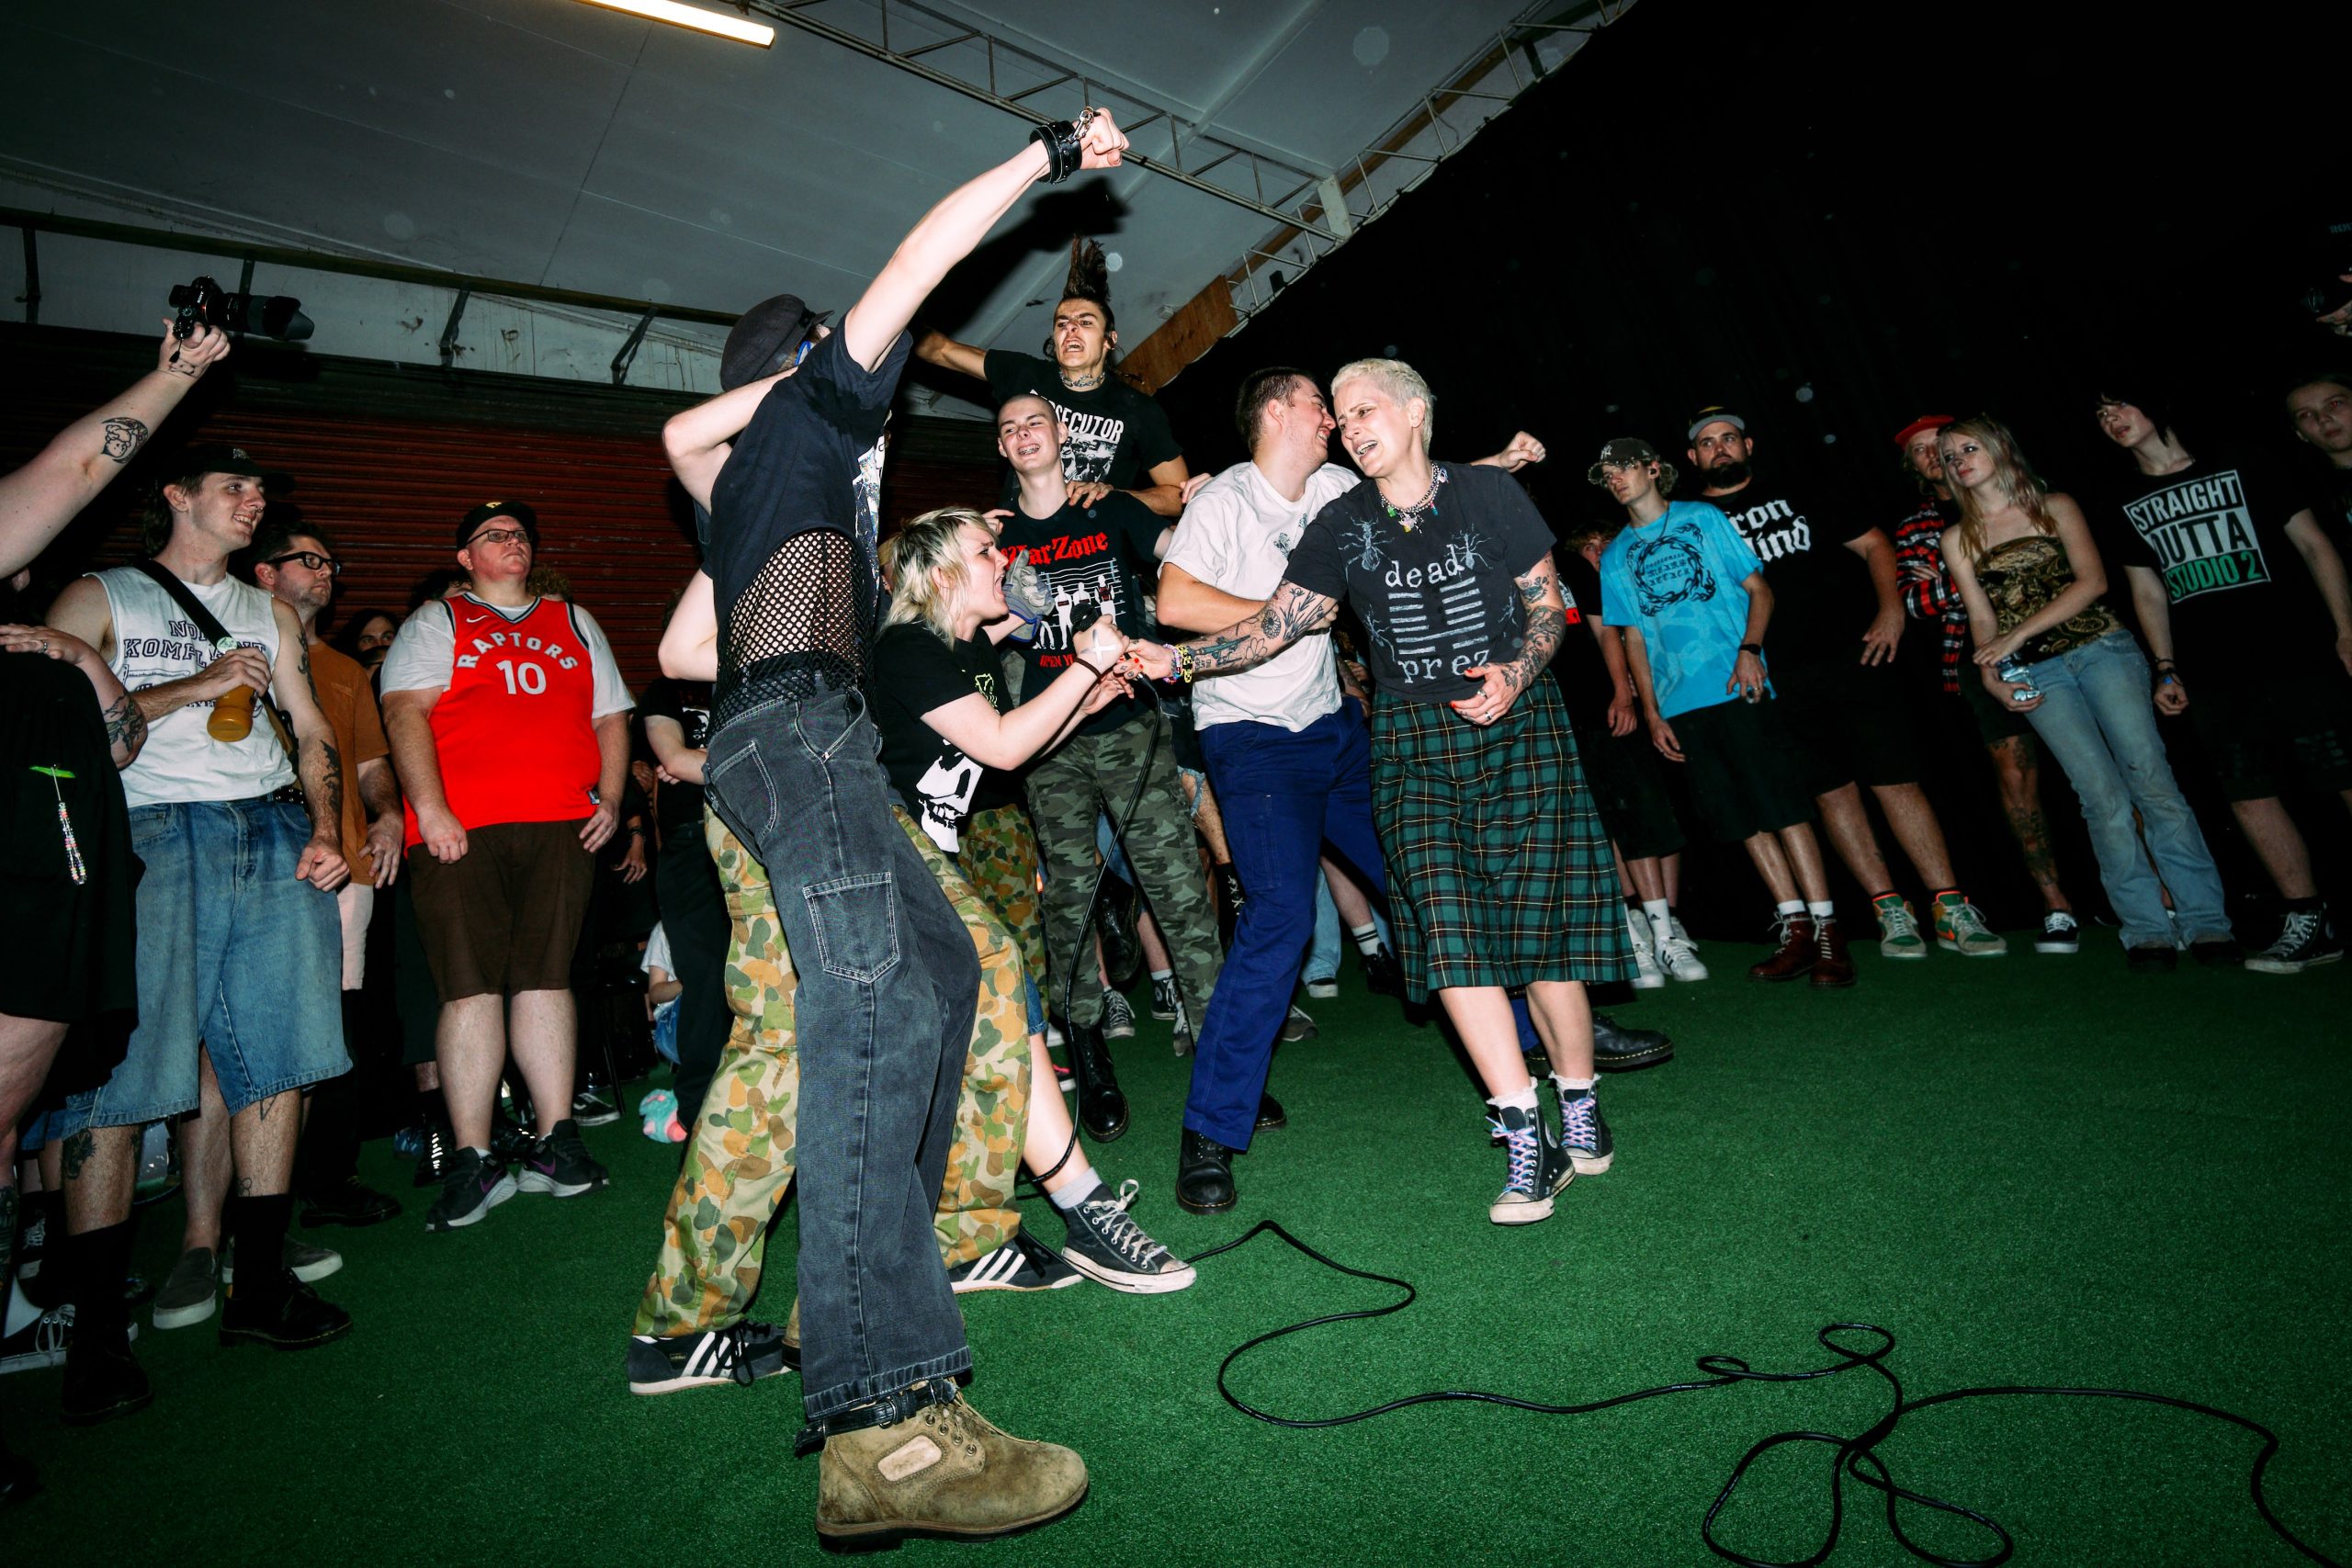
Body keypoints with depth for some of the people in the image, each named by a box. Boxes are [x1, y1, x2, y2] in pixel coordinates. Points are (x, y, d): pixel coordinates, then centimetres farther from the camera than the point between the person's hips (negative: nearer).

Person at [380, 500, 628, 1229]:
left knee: (546, 977, 0)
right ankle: (473, 1162, -2)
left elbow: (610, 717, 20)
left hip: (561, 827, 2)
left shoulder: (574, 623, 25)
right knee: (471, 986, -6)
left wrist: (610, 799, 5)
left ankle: (555, 1143, 6)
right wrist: (430, 810, -12)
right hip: (460, 832, -2)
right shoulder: (436, 623, 15)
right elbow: (406, 713, 2)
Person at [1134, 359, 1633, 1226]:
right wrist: (1170, 657, -12)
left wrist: (1515, 674, -14)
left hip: (1518, 722, -1)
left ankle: (1581, 1110, 16)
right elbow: (1272, 627, 0)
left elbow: (1548, 606, 6)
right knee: (1445, 923, -12)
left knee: (1539, 918, -6)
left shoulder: (1487, 493, 1)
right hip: (1412, 738, 2)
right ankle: (1529, 1139, -4)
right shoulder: (1342, 526, 5)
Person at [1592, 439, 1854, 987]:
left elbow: (1759, 588, 5)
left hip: (1737, 686, -3)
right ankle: (1795, 927, 12)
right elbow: (1633, 636, 14)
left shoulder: (1703, 518, 8)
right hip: (1680, 703, 3)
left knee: (1781, 801, -8)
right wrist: (1651, 713, 6)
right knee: (1738, 815, 4)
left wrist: (1749, 648, -13)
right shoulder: (1615, 557, 15)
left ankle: (1826, 928, -4)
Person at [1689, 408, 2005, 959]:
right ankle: (1892, 912, 10)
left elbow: (1874, 543, 15)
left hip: (1851, 659, 1)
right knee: (1833, 792, 1)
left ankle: (1952, 911, 4)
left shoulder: (1797, 494, 14)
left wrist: (1891, 607, 0)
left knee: (1897, 781, -3)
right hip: (1781, 683, 0)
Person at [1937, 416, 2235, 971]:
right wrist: (1992, 673, -13)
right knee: (2103, 797, -10)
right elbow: (1982, 619, 6)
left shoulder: (2056, 506, 8)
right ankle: (2147, 929, -3)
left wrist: (2020, 633, -14)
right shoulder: (1958, 539, 11)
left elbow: (2092, 580, -4)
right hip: (2038, 675, 0)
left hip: (2102, 649, 0)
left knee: (2151, 780, -10)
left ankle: (2205, 921, -3)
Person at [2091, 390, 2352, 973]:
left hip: (2298, 656, -2)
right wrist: (2167, 669, 5)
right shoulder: (2122, 510, 15)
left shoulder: (2240, 468, 8)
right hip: (2212, 680, 3)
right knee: (2249, 795, 0)